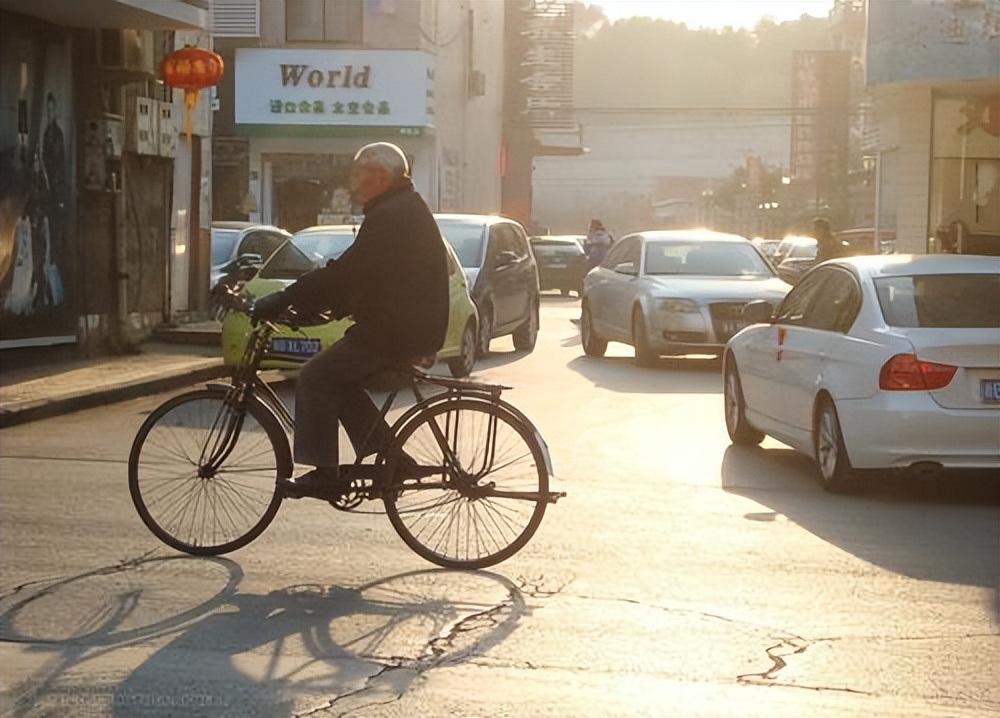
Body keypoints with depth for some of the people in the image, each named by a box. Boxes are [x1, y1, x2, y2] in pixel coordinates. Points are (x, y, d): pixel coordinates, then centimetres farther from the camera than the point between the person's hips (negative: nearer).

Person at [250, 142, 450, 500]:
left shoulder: (390, 216, -16)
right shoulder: (406, 209, 18)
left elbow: (344, 273, -22)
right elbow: (350, 273, 21)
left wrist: (281, 301, -18)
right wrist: (311, 305, 15)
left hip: (396, 329, -11)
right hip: (412, 324, 11)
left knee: (315, 377, -8)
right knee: (338, 379, 19)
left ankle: (324, 474, -6)